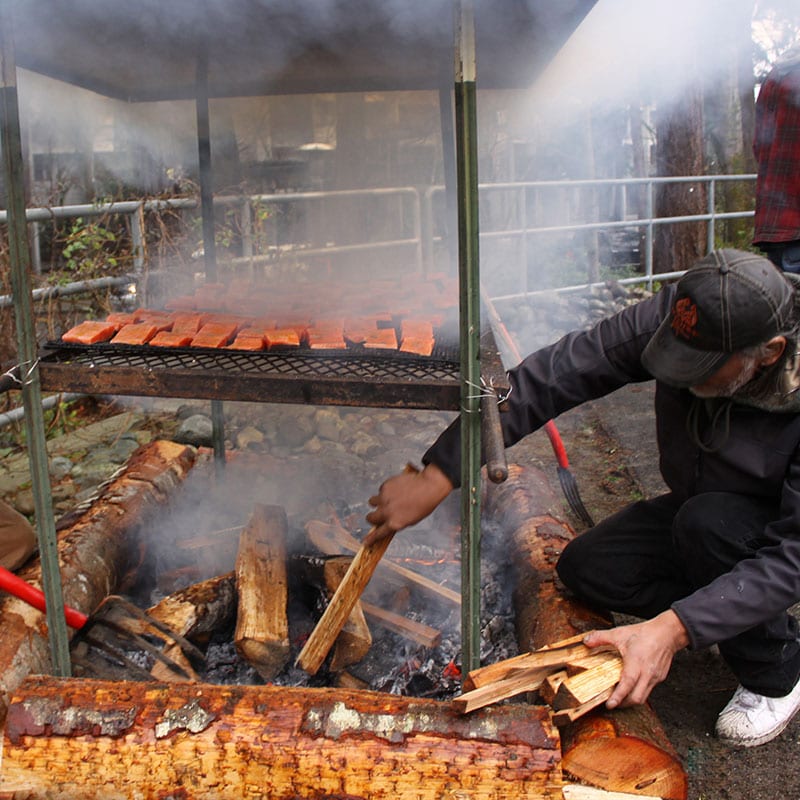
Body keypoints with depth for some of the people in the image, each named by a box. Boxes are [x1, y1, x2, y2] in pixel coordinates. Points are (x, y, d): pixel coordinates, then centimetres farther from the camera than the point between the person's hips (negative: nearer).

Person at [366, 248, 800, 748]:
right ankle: (738, 622, 5)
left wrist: (673, 630, -45)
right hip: (697, 512, 4)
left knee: (708, 520, -35)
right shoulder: (674, 318, -26)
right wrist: (436, 477, -32)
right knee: (585, 568, -15)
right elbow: (553, 376, -28)